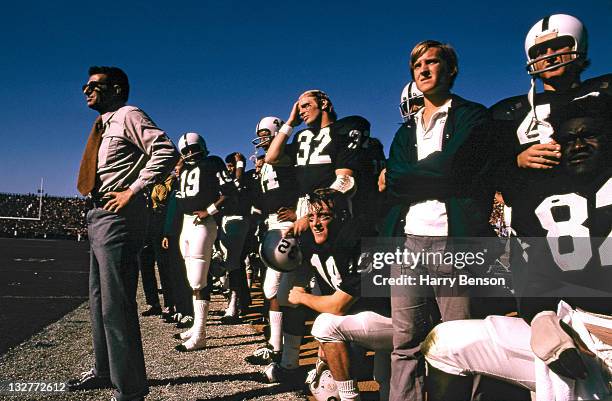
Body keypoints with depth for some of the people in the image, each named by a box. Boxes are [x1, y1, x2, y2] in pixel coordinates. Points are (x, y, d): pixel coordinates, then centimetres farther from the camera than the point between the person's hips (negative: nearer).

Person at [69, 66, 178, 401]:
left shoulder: (128, 115, -5)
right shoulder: (104, 125, 23)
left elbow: (167, 152, -19)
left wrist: (132, 190, -20)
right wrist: (94, 218, 14)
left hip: (117, 218, -10)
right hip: (99, 217, 10)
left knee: (116, 305, -8)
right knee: (99, 301, 17)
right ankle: (105, 371, 33)